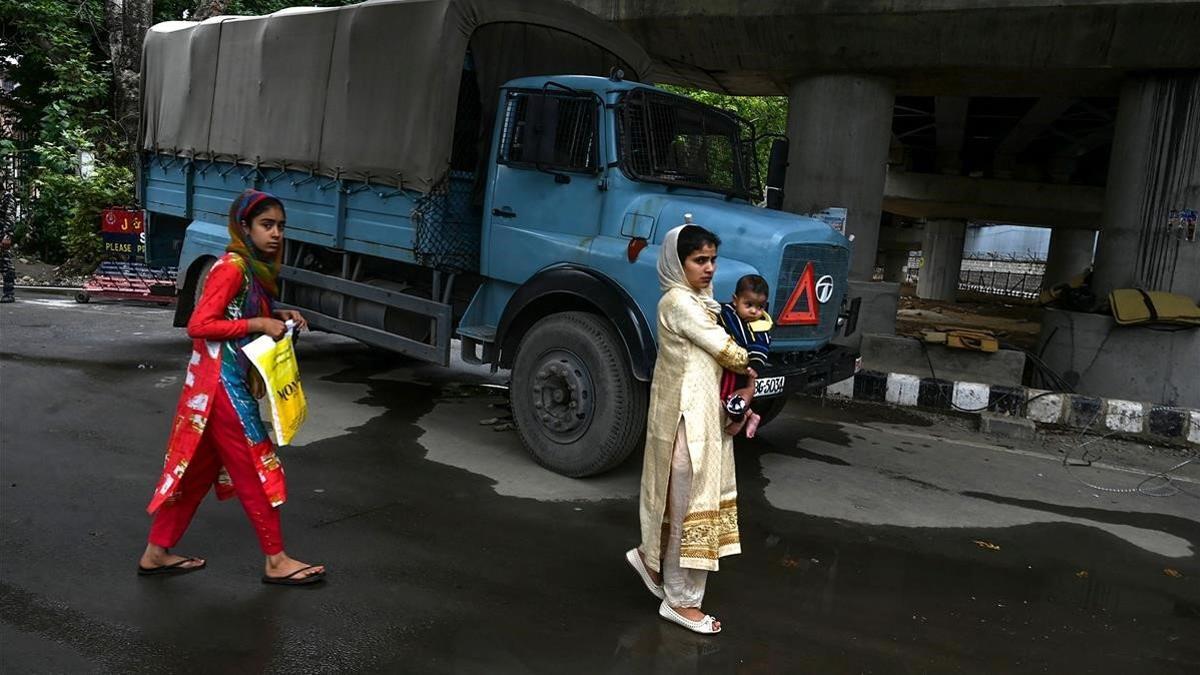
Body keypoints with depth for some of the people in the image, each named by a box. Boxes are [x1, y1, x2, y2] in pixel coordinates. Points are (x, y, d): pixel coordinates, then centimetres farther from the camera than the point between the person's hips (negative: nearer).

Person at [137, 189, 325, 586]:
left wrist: (278, 316, 4)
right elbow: (199, 325, -21)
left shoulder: (255, 269, 11)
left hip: (233, 381, 10)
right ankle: (276, 561, 10)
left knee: (198, 469, 16)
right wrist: (259, 324, -21)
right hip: (222, 383, -10)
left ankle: (157, 553, 27)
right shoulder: (232, 267, -17)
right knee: (257, 469, -1)